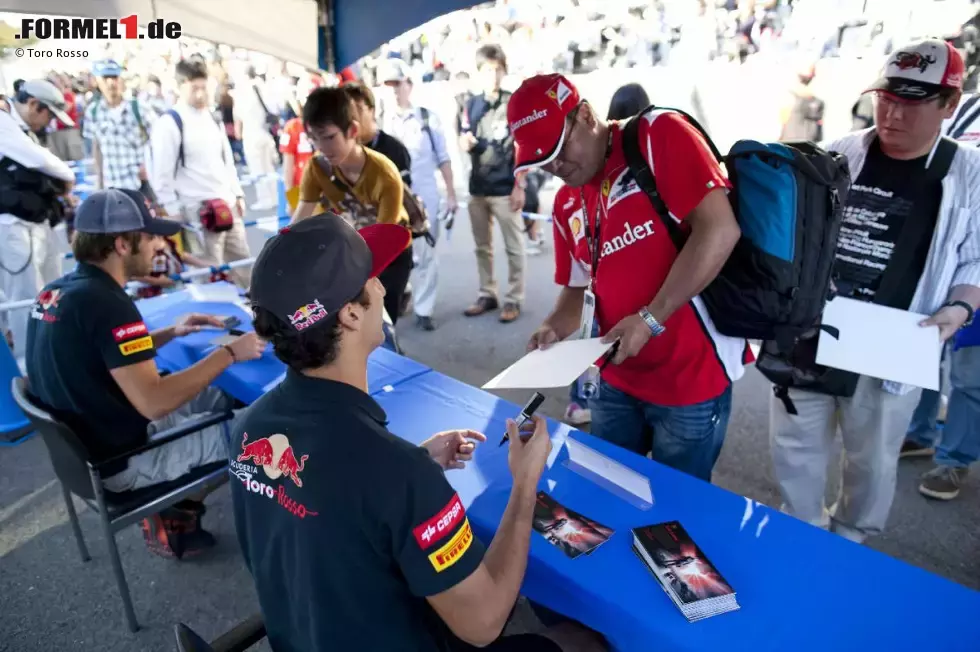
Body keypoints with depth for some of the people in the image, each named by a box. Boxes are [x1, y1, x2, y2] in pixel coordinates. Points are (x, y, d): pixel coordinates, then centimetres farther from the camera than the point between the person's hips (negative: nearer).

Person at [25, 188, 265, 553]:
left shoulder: (56, 291, 2)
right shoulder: (105, 303, -27)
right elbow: (153, 402, -30)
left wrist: (169, 334, 8)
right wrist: (229, 354, -21)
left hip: (84, 444, 9)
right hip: (122, 460, -9)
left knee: (219, 396, 18)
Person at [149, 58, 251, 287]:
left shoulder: (212, 118, 13)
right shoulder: (169, 124, -10)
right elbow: (162, 175, -11)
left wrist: (238, 194, 15)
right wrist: (174, 213, -12)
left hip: (229, 205, 7)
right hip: (200, 213, -7)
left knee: (243, 264, 14)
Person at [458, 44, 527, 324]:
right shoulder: (471, 105, 9)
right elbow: (464, 144, 13)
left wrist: (520, 186, -10)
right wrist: (465, 143, -12)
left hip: (506, 188, -4)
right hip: (478, 188, 4)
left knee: (514, 248, 2)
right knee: (482, 247, 11)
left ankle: (513, 299, 11)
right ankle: (487, 294, 23)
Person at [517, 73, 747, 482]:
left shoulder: (659, 136, -11)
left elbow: (719, 229, -21)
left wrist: (651, 319, -23)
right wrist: (555, 329, -6)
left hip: (690, 379, -6)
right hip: (615, 381, 6)